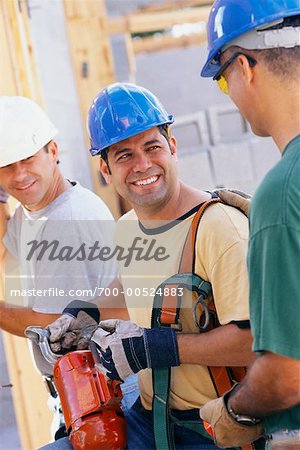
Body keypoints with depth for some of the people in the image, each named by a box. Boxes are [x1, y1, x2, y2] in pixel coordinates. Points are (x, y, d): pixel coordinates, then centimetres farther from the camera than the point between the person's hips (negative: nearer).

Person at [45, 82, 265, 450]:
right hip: (146, 420, 7)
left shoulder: (219, 226, -18)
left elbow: (253, 338, -26)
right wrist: (85, 312, 15)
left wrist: (156, 345, -24)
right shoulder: (125, 230, 7)